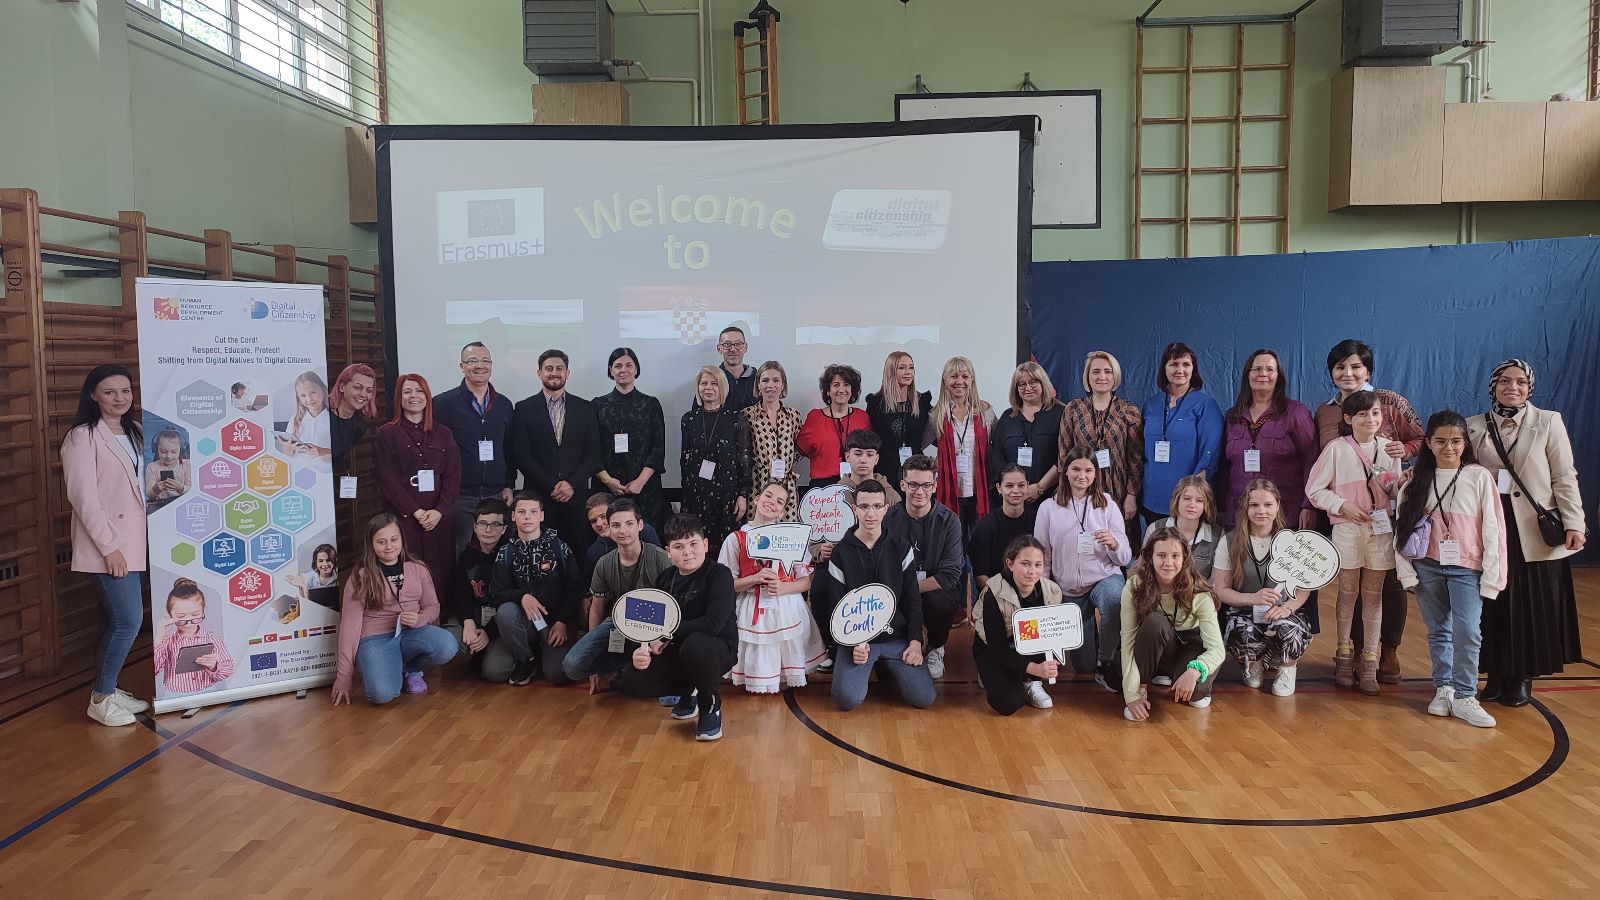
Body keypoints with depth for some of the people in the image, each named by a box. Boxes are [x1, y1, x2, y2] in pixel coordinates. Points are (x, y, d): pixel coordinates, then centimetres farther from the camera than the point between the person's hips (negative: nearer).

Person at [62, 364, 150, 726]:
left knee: (119, 620, 12)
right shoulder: (82, 437, -10)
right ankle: (100, 699, 6)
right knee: (130, 620, -9)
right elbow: (83, 498, -15)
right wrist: (109, 547, -18)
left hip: (137, 542, 7)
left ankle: (109, 689, 24)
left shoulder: (135, 432, 12)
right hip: (108, 546, -7)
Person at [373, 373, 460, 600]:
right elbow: (387, 480, -2)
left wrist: (439, 511, -8)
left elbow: (453, 477, 6)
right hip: (402, 519, -2)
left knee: (440, 576, -1)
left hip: (439, 518, 2)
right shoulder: (386, 435, 6)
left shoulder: (443, 434, 14)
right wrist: (416, 511, -10)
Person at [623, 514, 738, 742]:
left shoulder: (719, 574, -16)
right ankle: (688, 692, 15)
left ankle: (711, 705, -9)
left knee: (695, 644, -40)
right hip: (677, 652, 6)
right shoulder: (665, 579, 4)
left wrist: (666, 635, -19)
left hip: (718, 649, -6)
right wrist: (644, 646, -20)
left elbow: (713, 623, -28)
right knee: (632, 680, -14)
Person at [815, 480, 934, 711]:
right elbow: (836, 607, 0)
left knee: (924, 698, -13)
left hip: (897, 637, 1)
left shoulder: (900, 547, 2)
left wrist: (915, 641, -6)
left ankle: (888, 669, 18)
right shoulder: (841, 553, -1)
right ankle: (867, 669, 13)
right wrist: (852, 644, -14)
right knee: (847, 699, -22)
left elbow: (913, 599, 4)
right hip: (857, 638, -1)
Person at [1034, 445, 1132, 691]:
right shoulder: (1049, 507, 0)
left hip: (1104, 578, -1)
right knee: (1082, 666, 3)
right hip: (1067, 588, 1)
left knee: (1114, 595, -39)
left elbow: (1125, 558, -1)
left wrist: (1113, 544, -23)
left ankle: (1106, 662, -15)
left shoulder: (1107, 504, 1)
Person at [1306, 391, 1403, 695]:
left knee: (1373, 594, 5)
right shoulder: (1337, 449, -3)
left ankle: (1369, 662, 10)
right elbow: (1314, 489, -3)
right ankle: (1344, 655, 19)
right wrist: (1343, 505, -13)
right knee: (1348, 592, 6)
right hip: (1347, 529, -2)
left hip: (1380, 529, 2)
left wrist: (1403, 484, -11)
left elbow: (1396, 491, 10)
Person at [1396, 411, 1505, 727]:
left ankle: (1464, 697, 0)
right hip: (1427, 566, 2)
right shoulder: (1417, 479, 3)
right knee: (1438, 631, 9)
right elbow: (1402, 526, 4)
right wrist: (1406, 571, -1)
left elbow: (1492, 530, -3)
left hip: (1466, 568, -2)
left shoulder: (1479, 477, -3)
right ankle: (1443, 688, 20)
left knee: (1467, 632, -10)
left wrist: (1491, 577, -5)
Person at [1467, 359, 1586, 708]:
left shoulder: (1548, 422, 1)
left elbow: (1564, 477, -2)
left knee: (1532, 608, 3)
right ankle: (1496, 674, 17)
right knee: (1493, 606, 6)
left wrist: (1574, 523, -9)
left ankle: (1522, 678, 15)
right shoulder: (1474, 427, 6)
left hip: (1536, 533, -2)